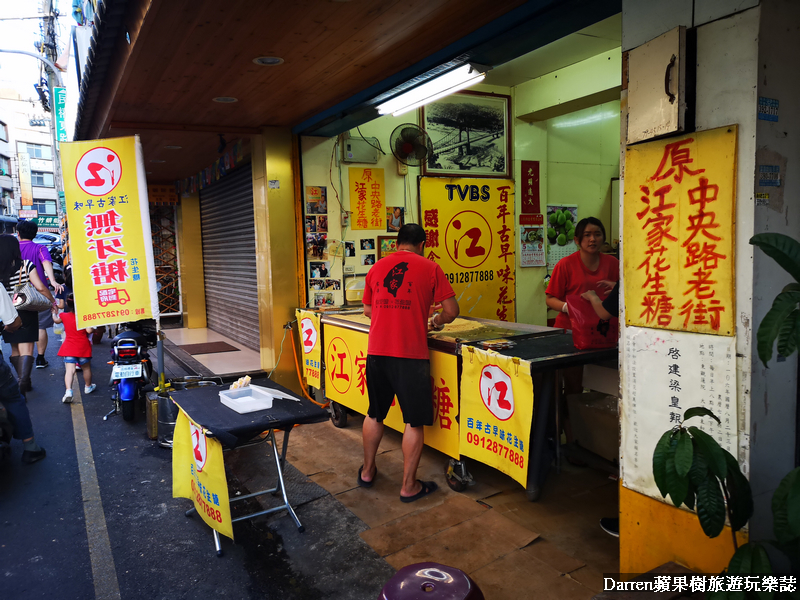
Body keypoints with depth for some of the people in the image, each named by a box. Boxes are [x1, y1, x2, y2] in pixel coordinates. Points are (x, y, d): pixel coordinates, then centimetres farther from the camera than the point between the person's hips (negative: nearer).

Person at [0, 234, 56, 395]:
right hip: (26, 314, -3)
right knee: (26, 350, -3)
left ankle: (23, 382, 24)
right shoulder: (26, 265, -9)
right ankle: (24, 381, -19)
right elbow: (40, 288, -14)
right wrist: (53, 301, 0)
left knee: (15, 350, 16)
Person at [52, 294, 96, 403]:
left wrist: (54, 312, 41)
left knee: (69, 370, -6)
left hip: (69, 347, 1)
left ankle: (68, 391, -23)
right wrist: (92, 328, 2)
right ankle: (88, 387, 37)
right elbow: (89, 330, -20)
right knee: (86, 368, 19)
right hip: (83, 346, -1)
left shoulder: (64, 316, -1)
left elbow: (56, 320, 22)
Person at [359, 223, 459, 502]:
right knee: (414, 421, 7)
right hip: (410, 354, -4)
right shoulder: (430, 268, 0)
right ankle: (409, 486, 15)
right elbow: (451, 310, -1)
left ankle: (367, 471, 34)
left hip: (376, 351, 5)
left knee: (375, 414, 20)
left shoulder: (376, 268, 10)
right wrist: (436, 321, 18)